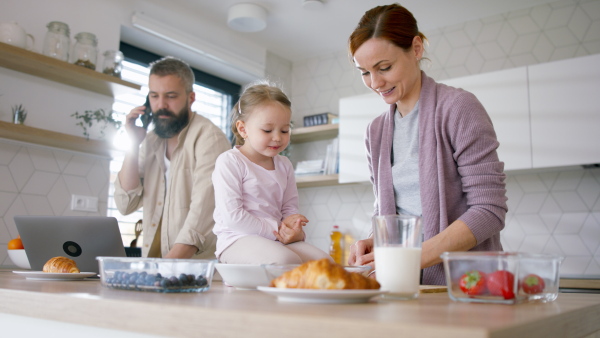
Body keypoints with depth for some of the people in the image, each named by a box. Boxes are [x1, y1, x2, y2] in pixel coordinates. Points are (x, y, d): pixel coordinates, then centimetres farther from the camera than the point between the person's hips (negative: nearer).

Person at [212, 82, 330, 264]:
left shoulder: (284, 165, 15)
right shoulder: (229, 162, -7)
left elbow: (290, 208, 13)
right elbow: (232, 216, -14)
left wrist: (295, 231, -11)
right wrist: (275, 229, -14)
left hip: (277, 238, 7)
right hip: (238, 240, -6)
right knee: (285, 260, -33)